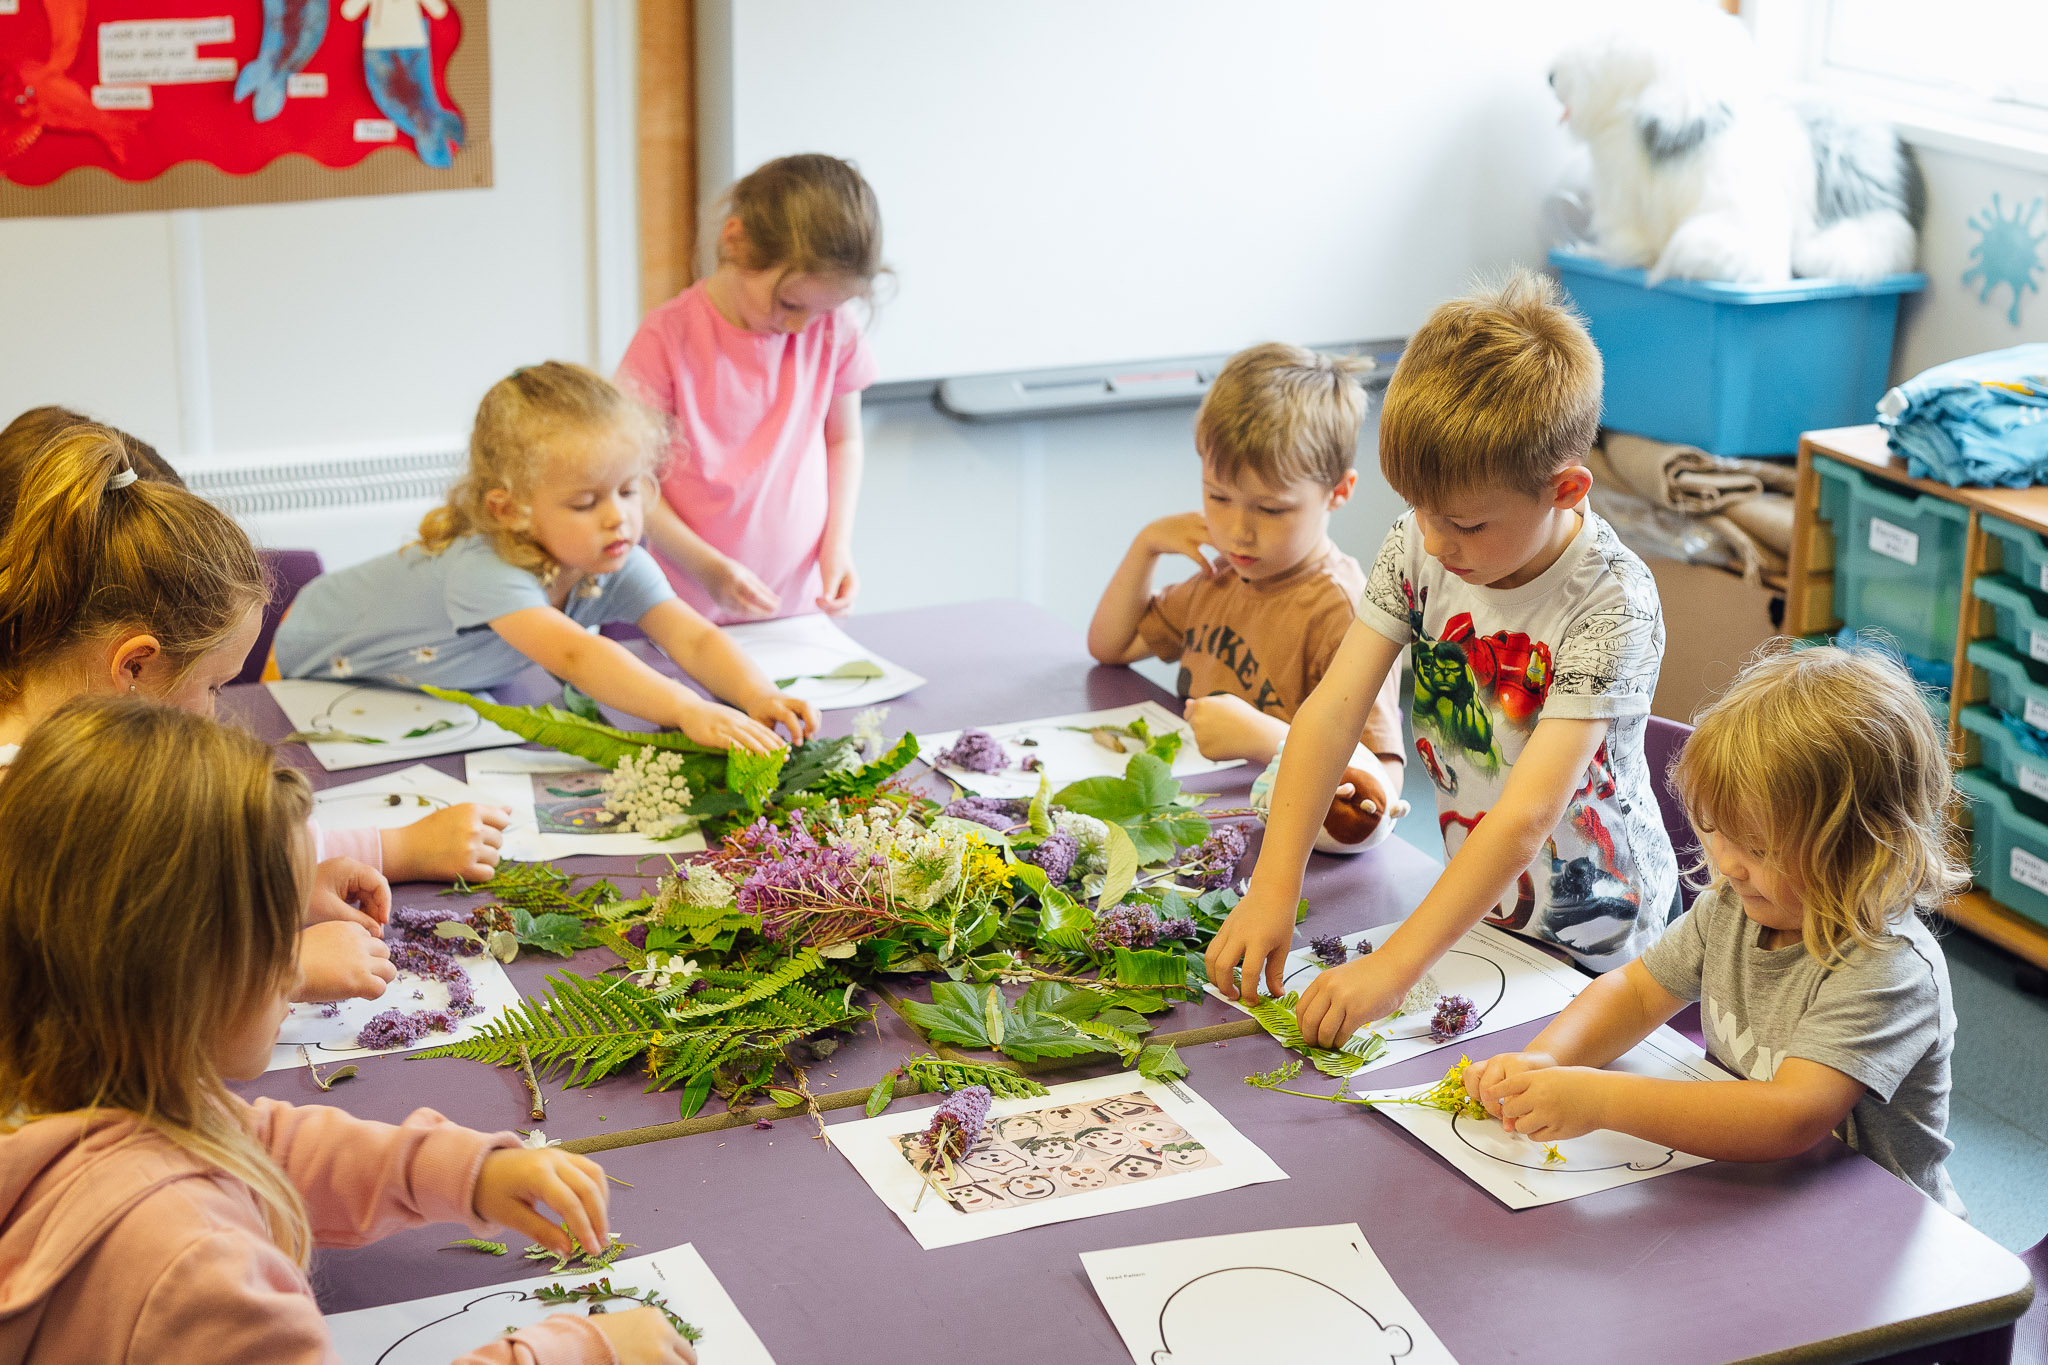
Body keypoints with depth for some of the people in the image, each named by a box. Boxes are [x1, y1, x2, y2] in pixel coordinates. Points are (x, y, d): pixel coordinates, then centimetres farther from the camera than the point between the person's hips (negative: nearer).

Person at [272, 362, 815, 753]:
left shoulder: (618, 566, -24)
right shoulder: (485, 570, -47)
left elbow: (695, 639, -31)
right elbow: (575, 655, -61)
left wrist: (757, 695, -52)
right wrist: (688, 712, -71)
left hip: (442, 687, 6)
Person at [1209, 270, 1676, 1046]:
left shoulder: (1611, 605, -27)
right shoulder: (1420, 547, -10)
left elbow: (1528, 814, -34)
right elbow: (1334, 709, -14)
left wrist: (1395, 966, -41)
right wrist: (1273, 890, -25)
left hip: (1590, 940, -5)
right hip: (1475, 905, 5)